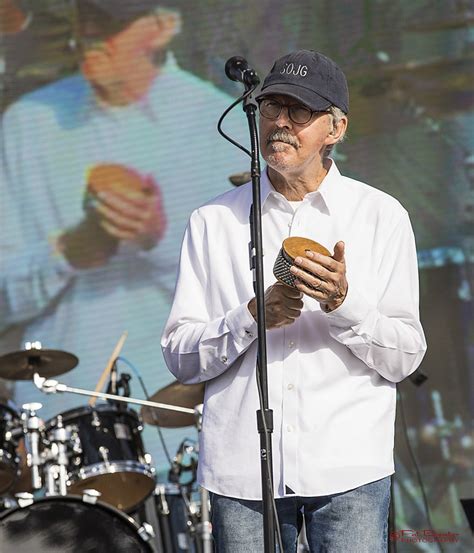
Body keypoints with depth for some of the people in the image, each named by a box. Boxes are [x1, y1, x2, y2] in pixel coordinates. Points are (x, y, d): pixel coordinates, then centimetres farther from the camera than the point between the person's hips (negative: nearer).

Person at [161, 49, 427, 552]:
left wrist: (345, 303, -14)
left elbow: (406, 358, 3)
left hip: (348, 469, -1)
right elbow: (180, 359, 4)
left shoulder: (381, 217, 6)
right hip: (241, 470, 1)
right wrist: (253, 317, -12)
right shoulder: (214, 222, 8)